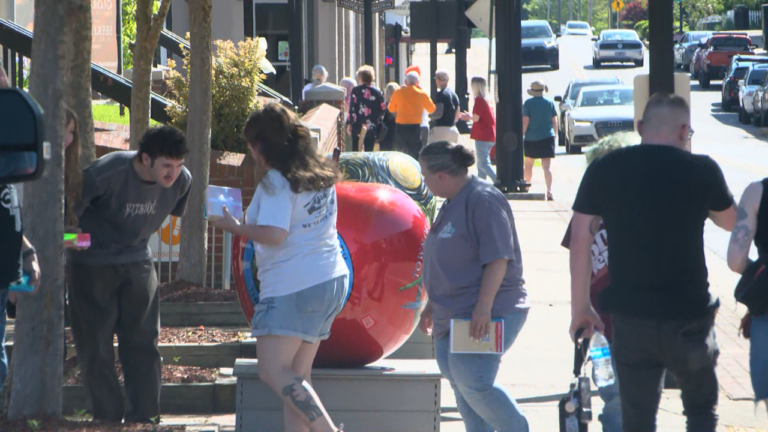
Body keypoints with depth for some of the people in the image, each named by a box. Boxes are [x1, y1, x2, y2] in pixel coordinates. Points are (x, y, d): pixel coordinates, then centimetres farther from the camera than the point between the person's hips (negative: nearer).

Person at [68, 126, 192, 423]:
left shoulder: (182, 180, -12)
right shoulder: (104, 174, -29)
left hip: (137, 261, 4)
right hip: (92, 263, -4)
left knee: (142, 340, 2)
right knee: (95, 343, -4)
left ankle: (143, 416, 9)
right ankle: (108, 418, 3)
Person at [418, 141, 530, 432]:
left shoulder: (483, 200, -15)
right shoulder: (453, 204, 16)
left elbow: (497, 259, -21)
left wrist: (484, 307, -27)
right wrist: (432, 306, 28)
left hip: (486, 315, -10)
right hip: (452, 315, 10)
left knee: (473, 384, -17)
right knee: (460, 386, 9)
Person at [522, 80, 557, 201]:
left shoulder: (528, 103, -5)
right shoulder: (550, 103, 1)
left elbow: (525, 122, -9)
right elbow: (554, 121, 5)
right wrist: (554, 134, 18)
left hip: (531, 138, -1)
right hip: (547, 137, 1)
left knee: (528, 164, 20)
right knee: (547, 166, -6)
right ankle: (549, 191, -21)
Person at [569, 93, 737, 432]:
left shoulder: (604, 170, -3)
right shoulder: (702, 170, -5)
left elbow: (580, 238, -1)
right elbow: (730, 222, 13)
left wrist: (580, 306, 7)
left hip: (630, 315, 1)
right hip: (689, 315, -1)